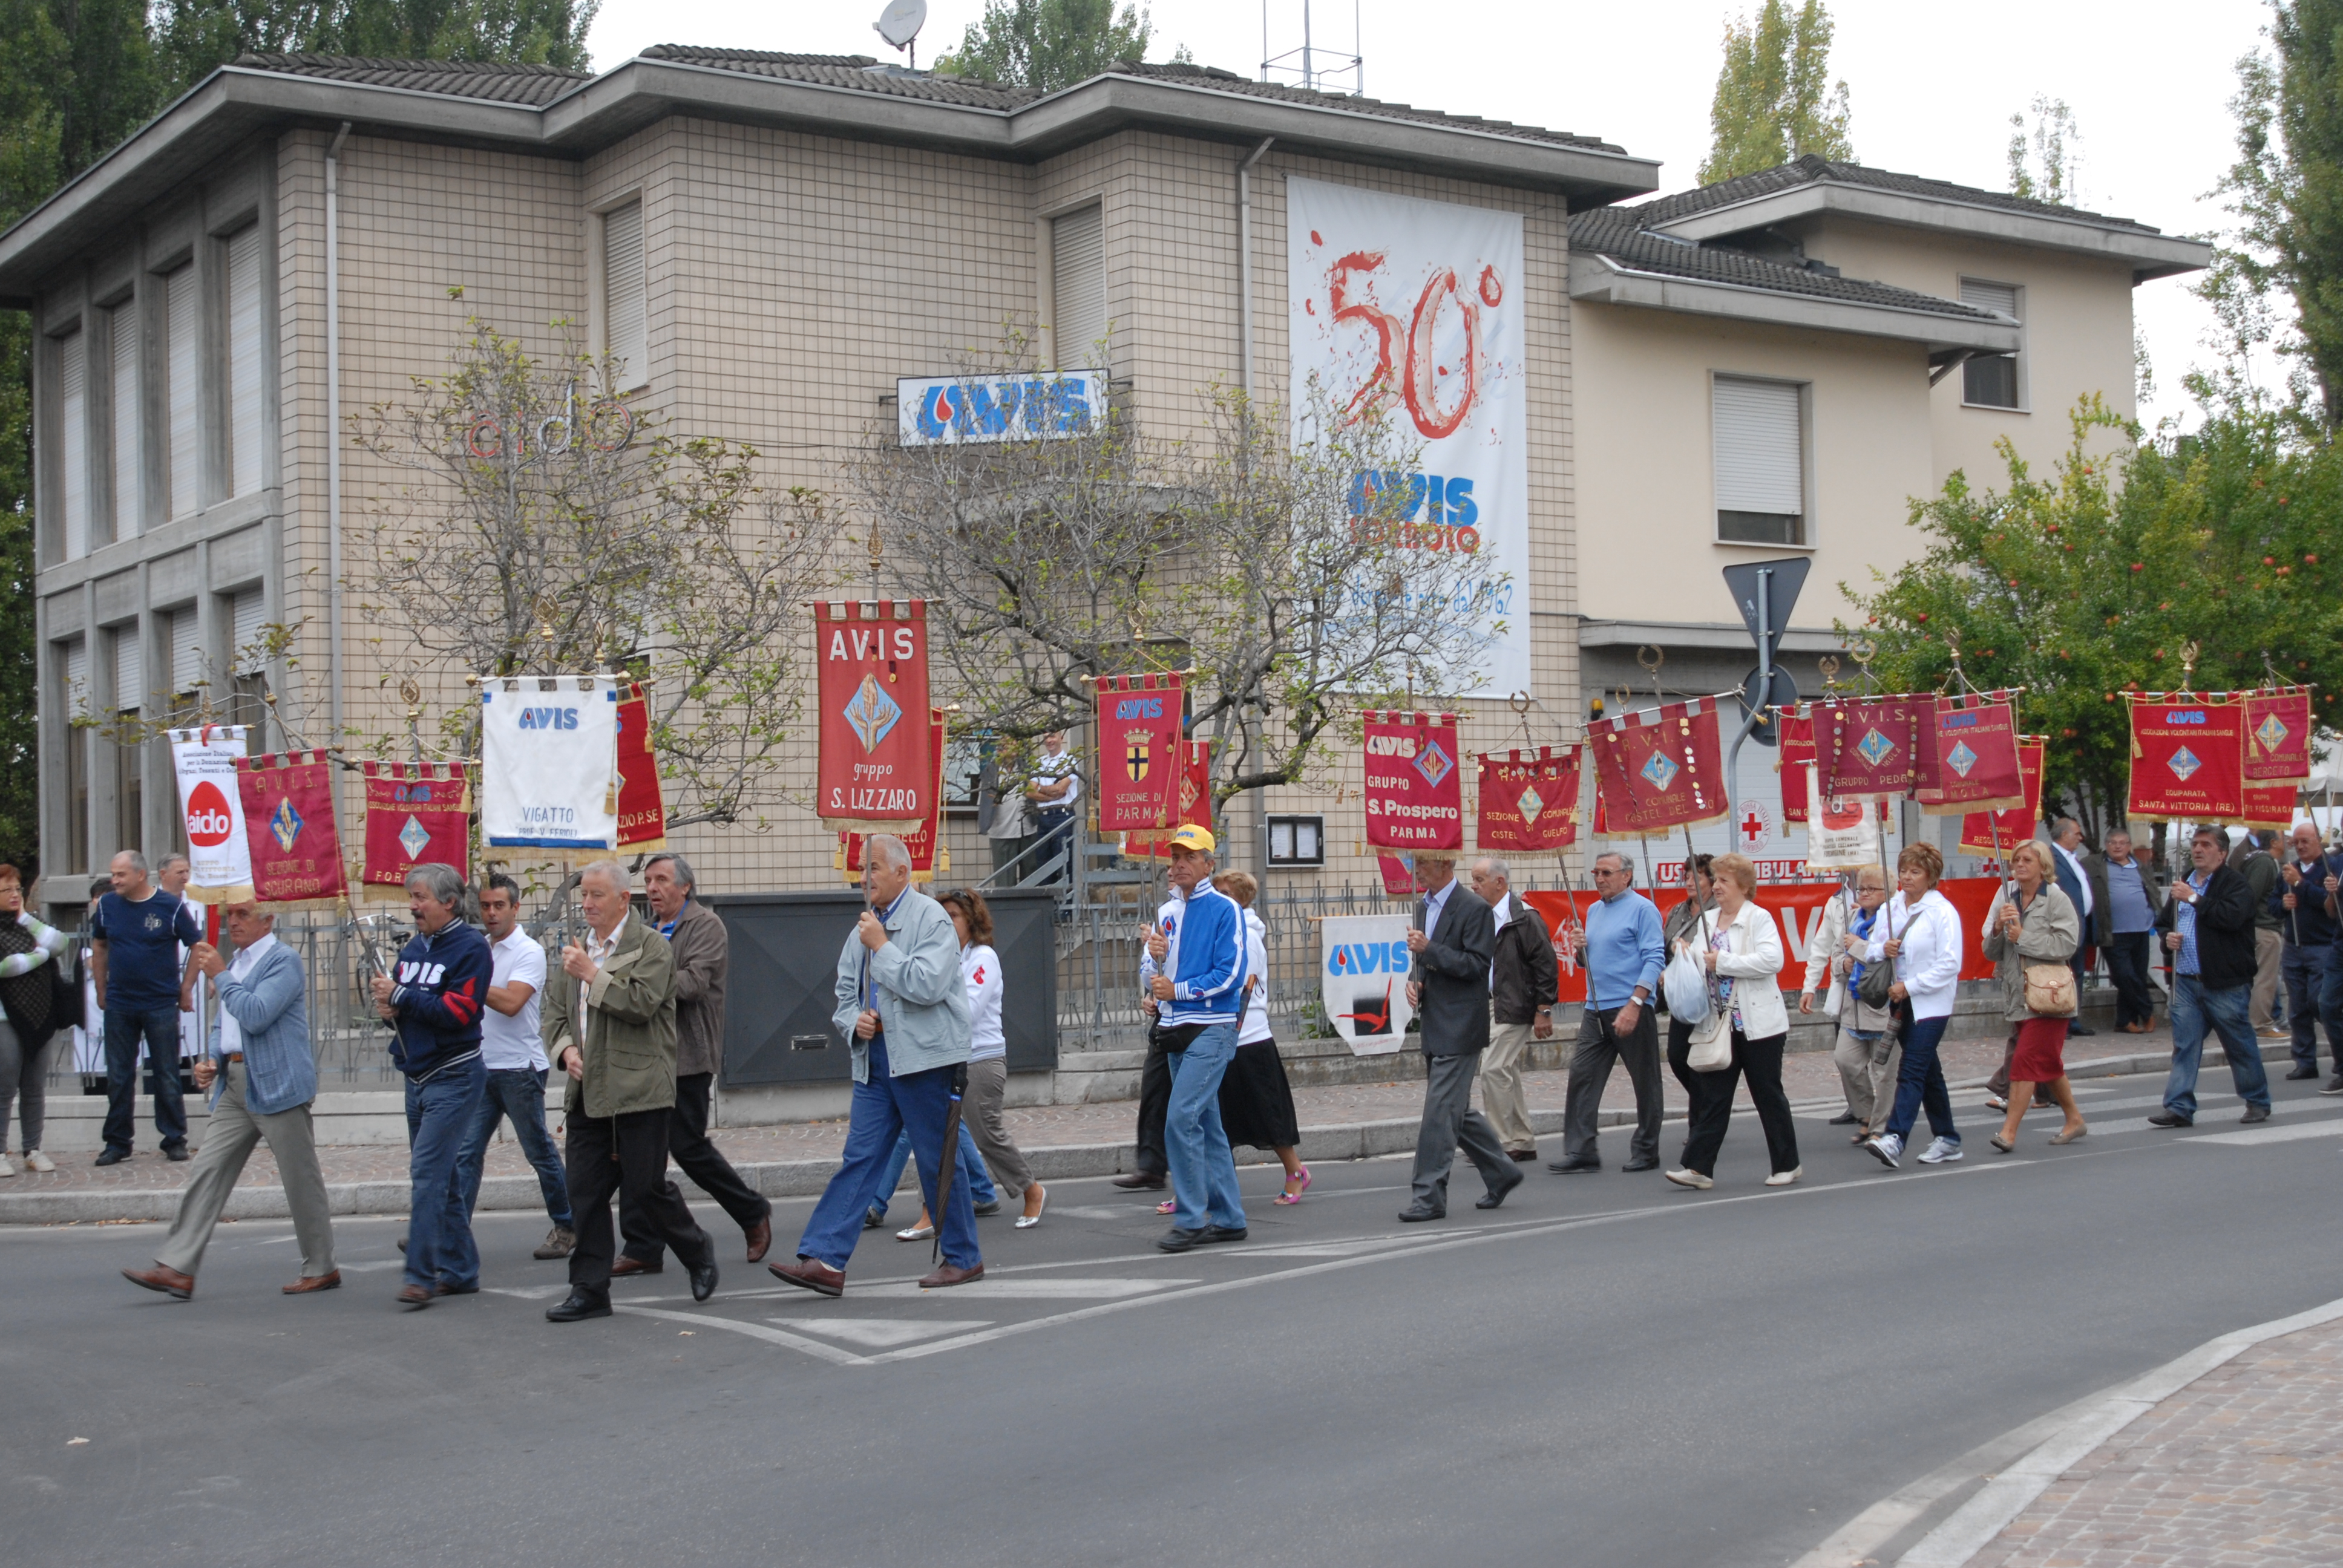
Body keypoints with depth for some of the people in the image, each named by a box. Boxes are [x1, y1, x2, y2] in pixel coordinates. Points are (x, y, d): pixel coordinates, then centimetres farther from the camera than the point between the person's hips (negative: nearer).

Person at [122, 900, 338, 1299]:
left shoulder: (283, 960, -9)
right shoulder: (236, 963, 18)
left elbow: (255, 1016, -22)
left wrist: (220, 976, -12)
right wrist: (210, 1060, 8)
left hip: (275, 1085, -8)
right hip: (235, 1085, 8)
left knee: (300, 1180, 1)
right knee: (208, 1170, 1)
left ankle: (321, 1269, 12)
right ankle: (177, 1269, -1)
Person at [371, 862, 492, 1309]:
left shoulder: (471, 948, -11)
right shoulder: (414, 949, 13)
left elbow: (459, 1011, -19)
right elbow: (400, 1001, 20)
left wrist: (402, 997, -17)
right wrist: (389, 1008, -3)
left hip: (454, 1077, -8)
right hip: (418, 1078, 8)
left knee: (427, 1174, -14)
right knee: (440, 1179, 12)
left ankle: (421, 1276, -13)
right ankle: (460, 1271, 19)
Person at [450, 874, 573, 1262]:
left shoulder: (528, 952, -9)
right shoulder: (479, 949, 13)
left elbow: (510, 1002, -23)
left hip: (518, 1068, -6)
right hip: (481, 1067, 6)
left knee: (540, 1152, 4)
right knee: (466, 1152, -2)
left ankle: (567, 1226, 17)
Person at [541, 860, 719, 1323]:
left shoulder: (652, 947, -5)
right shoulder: (577, 949, 17)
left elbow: (641, 1003, -18)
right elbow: (555, 1011, 21)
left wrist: (592, 975, -15)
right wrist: (565, 1047, 2)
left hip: (638, 1092, -6)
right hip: (587, 1093, 6)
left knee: (645, 1189, -2)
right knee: (585, 1193, 3)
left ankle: (697, 1251, 23)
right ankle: (589, 1290, 9)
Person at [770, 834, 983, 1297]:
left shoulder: (930, 918, -8)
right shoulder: (863, 930, 16)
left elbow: (927, 985, -21)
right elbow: (845, 995, 22)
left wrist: (881, 947, -15)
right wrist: (855, 1021, 0)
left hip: (923, 1060, -7)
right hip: (875, 1062, 7)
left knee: (938, 1163, 2)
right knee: (858, 1159, 0)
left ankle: (963, 1259, 16)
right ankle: (824, 1260, -7)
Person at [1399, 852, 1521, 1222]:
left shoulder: (1473, 908, -13)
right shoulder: (1425, 906, 15)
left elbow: (1478, 965, -17)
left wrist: (1429, 949, -23)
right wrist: (1414, 979, 4)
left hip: (1459, 1028, -9)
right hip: (1435, 1026, 9)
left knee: (1441, 1111, -10)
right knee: (1456, 1111, 14)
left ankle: (1430, 1195, -7)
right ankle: (1500, 1174, 28)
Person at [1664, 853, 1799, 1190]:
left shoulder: (1759, 919, -8)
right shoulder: (1707, 922, 13)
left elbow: (1772, 960, -23)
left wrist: (1723, 961, -20)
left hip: (1757, 1024, -6)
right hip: (1720, 1024, 6)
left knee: (1769, 1095, 4)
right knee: (1712, 1095, 1)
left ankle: (1787, 1164, 17)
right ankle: (1699, 1167, -1)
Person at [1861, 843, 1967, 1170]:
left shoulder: (1943, 912, -10)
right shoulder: (1890, 909, 9)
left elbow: (1950, 964, -15)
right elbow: (1869, 952, 14)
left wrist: (1909, 986, -17)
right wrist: (1882, 950, -10)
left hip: (1931, 1003, -7)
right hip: (1901, 1002, 7)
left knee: (1912, 1071, -15)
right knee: (1928, 1072, 14)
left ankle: (1894, 1139, -25)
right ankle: (1947, 1139, 22)